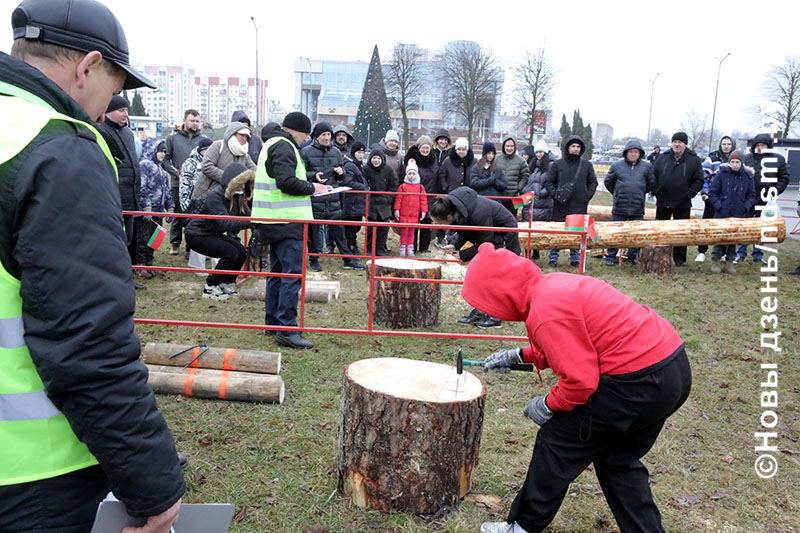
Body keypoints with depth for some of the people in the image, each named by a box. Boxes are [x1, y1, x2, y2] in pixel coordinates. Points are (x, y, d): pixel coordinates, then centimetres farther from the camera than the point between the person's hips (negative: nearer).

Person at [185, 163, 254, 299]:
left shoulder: (237, 196, -2)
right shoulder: (215, 195, -27)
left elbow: (248, 215, -8)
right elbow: (225, 223, -38)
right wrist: (250, 223, -45)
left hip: (213, 234, 8)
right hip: (197, 235, -8)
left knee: (241, 251, -8)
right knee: (231, 253, -21)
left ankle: (226, 284, 12)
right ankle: (210, 287, -5)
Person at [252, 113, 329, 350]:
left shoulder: (272, 144, 23)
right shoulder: (283, 147, -11)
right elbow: (287, 181, -22)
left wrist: (309, 185, 15)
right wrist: (311, 187, -7)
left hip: (275, 221, 11)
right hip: (287, 221, -11)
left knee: (278, 272, 16)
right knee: (293, 274, -11)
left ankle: (273, 322, 24)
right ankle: (286, 329, -10)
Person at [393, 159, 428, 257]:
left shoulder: (420, 187, 4)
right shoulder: (402, 186, -1)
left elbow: (423, 200, 6)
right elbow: (398, 199, 0)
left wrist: (424, 211, 1)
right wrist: (396, 209, -4)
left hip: (415, 214, 2)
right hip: (403, 213, -1)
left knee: (411, 231, 10)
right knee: (403, 231, 4)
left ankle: (410, 249, 18)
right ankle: (403, 248, 12)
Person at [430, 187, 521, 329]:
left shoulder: (477, 215, -39)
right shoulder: (455, 207, -14)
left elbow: (485, 244, -26)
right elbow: (464, 231, 4)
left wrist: (463, 255, -20)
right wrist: (455, 245, -11)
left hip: (503, 236, -8)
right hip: (486, 235, 9)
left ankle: (496, 317, 3)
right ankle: (479, 311, 15)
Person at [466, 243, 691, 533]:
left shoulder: (546, 312, -21)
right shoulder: (552, 283, 9)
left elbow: (581, 381, -21)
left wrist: (548, 405, -2)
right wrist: (518, 355, 23)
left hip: (638, 383, -10)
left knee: (557, 442, 7)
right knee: (617, 459, 24)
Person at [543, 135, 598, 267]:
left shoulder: (586, 165, 8)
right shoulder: (558, 164, 4)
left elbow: (593, 182, 15)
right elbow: (548, 182, 6)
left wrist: (587, 196, 1)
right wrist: (555, 195, -8)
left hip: (579, 207, 1)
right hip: (560, 206, -1)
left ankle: (575, 258, 18)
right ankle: (553, 258, 13)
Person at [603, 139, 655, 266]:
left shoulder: (646, 166, 4)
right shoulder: (617, 165, 2)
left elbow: (652, 184, 16)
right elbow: (608, 182, 13)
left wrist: (640, 193, 12)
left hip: (638, 208, 1)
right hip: (619, 207, -1)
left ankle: (633, 257, 23)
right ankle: (611, 257, 13)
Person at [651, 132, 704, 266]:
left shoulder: (694, 160, 1)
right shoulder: (663, 157, 5)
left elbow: (699, 180, 1)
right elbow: (654, 176, 10)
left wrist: (689, 193, -9)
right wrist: (656, 191, -2)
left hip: (682, 204, -1)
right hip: (663, 202, 1)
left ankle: (679, 258, 15)